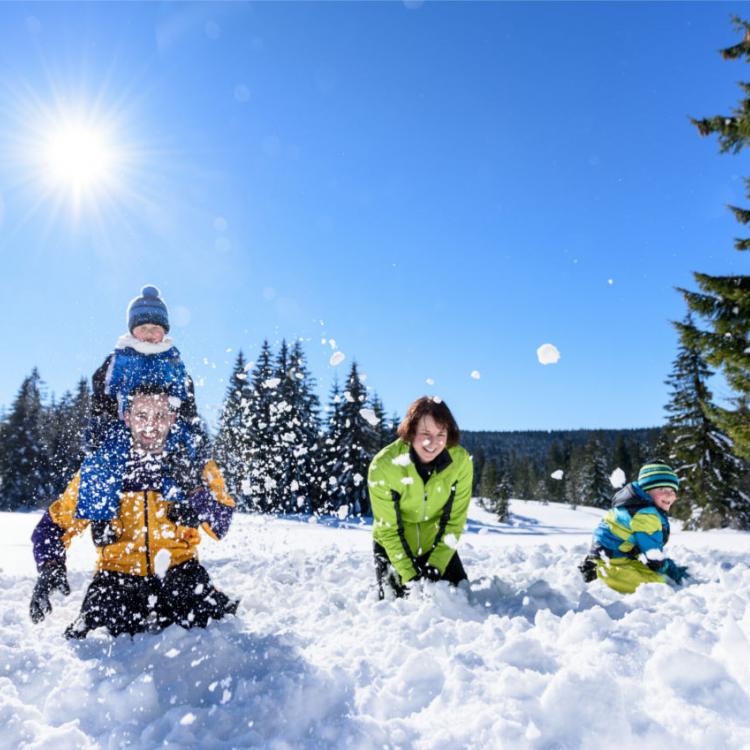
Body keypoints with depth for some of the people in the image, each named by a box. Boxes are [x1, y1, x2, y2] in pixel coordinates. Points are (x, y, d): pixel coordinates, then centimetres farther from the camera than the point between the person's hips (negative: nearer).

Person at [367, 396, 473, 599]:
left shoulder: (461, 461, -22)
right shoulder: (383, 466, -28)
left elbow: (455, 521, -13)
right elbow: (387, 529, -20)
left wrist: (436, 566, -18)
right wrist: (409, 576, -22)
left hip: (437, 545, 2)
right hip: (393, 545, -2)